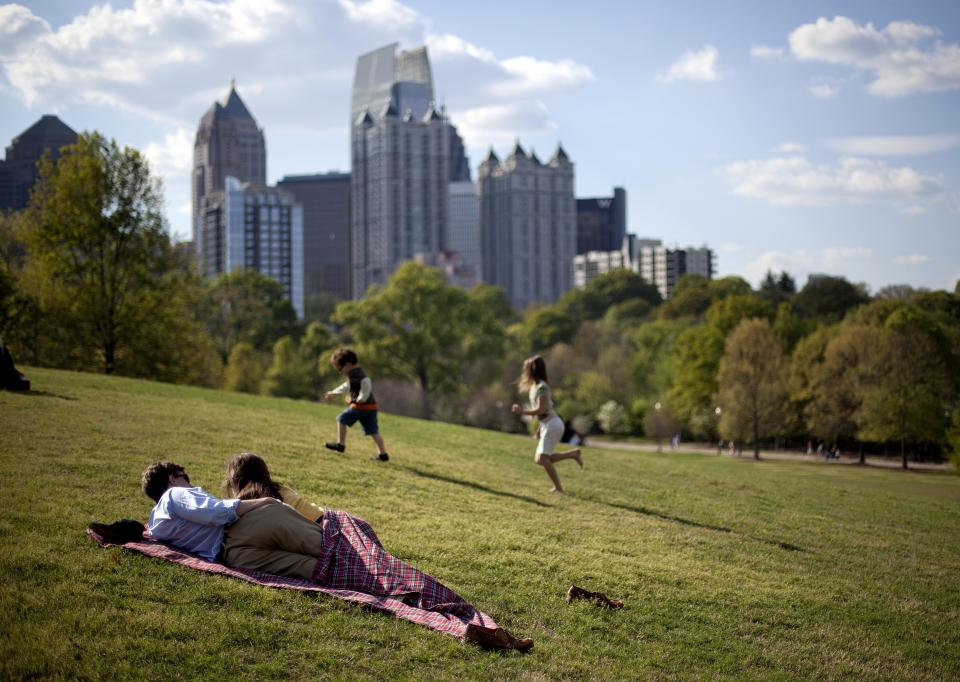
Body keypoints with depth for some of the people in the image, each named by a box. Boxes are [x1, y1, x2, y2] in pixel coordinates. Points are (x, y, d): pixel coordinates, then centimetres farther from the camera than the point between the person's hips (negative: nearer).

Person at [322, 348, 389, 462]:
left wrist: (360, 399, -20)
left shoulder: (357, 374, -14)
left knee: (341, 419, 7)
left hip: (361, 405, -9)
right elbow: (346, 386, 34)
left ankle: (340, 445, 12)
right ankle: (383, 453, 2)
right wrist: (333, 393, 41)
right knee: (373, 431, 7)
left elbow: (366, 383, -28)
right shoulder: (354, 373, 19)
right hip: (371, 406, 9)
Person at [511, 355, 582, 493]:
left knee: (543, 458, -14)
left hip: (552, 425, -10)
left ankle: (558, 488, -9)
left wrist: (522, 411, -15)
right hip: (547, 425, 10)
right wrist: (539, 428, 20)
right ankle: (573, 453, 11)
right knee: (539, 459, 8)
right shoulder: (535, 386, 13)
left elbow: (541, 410, -22)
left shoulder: (541, 387, -16)